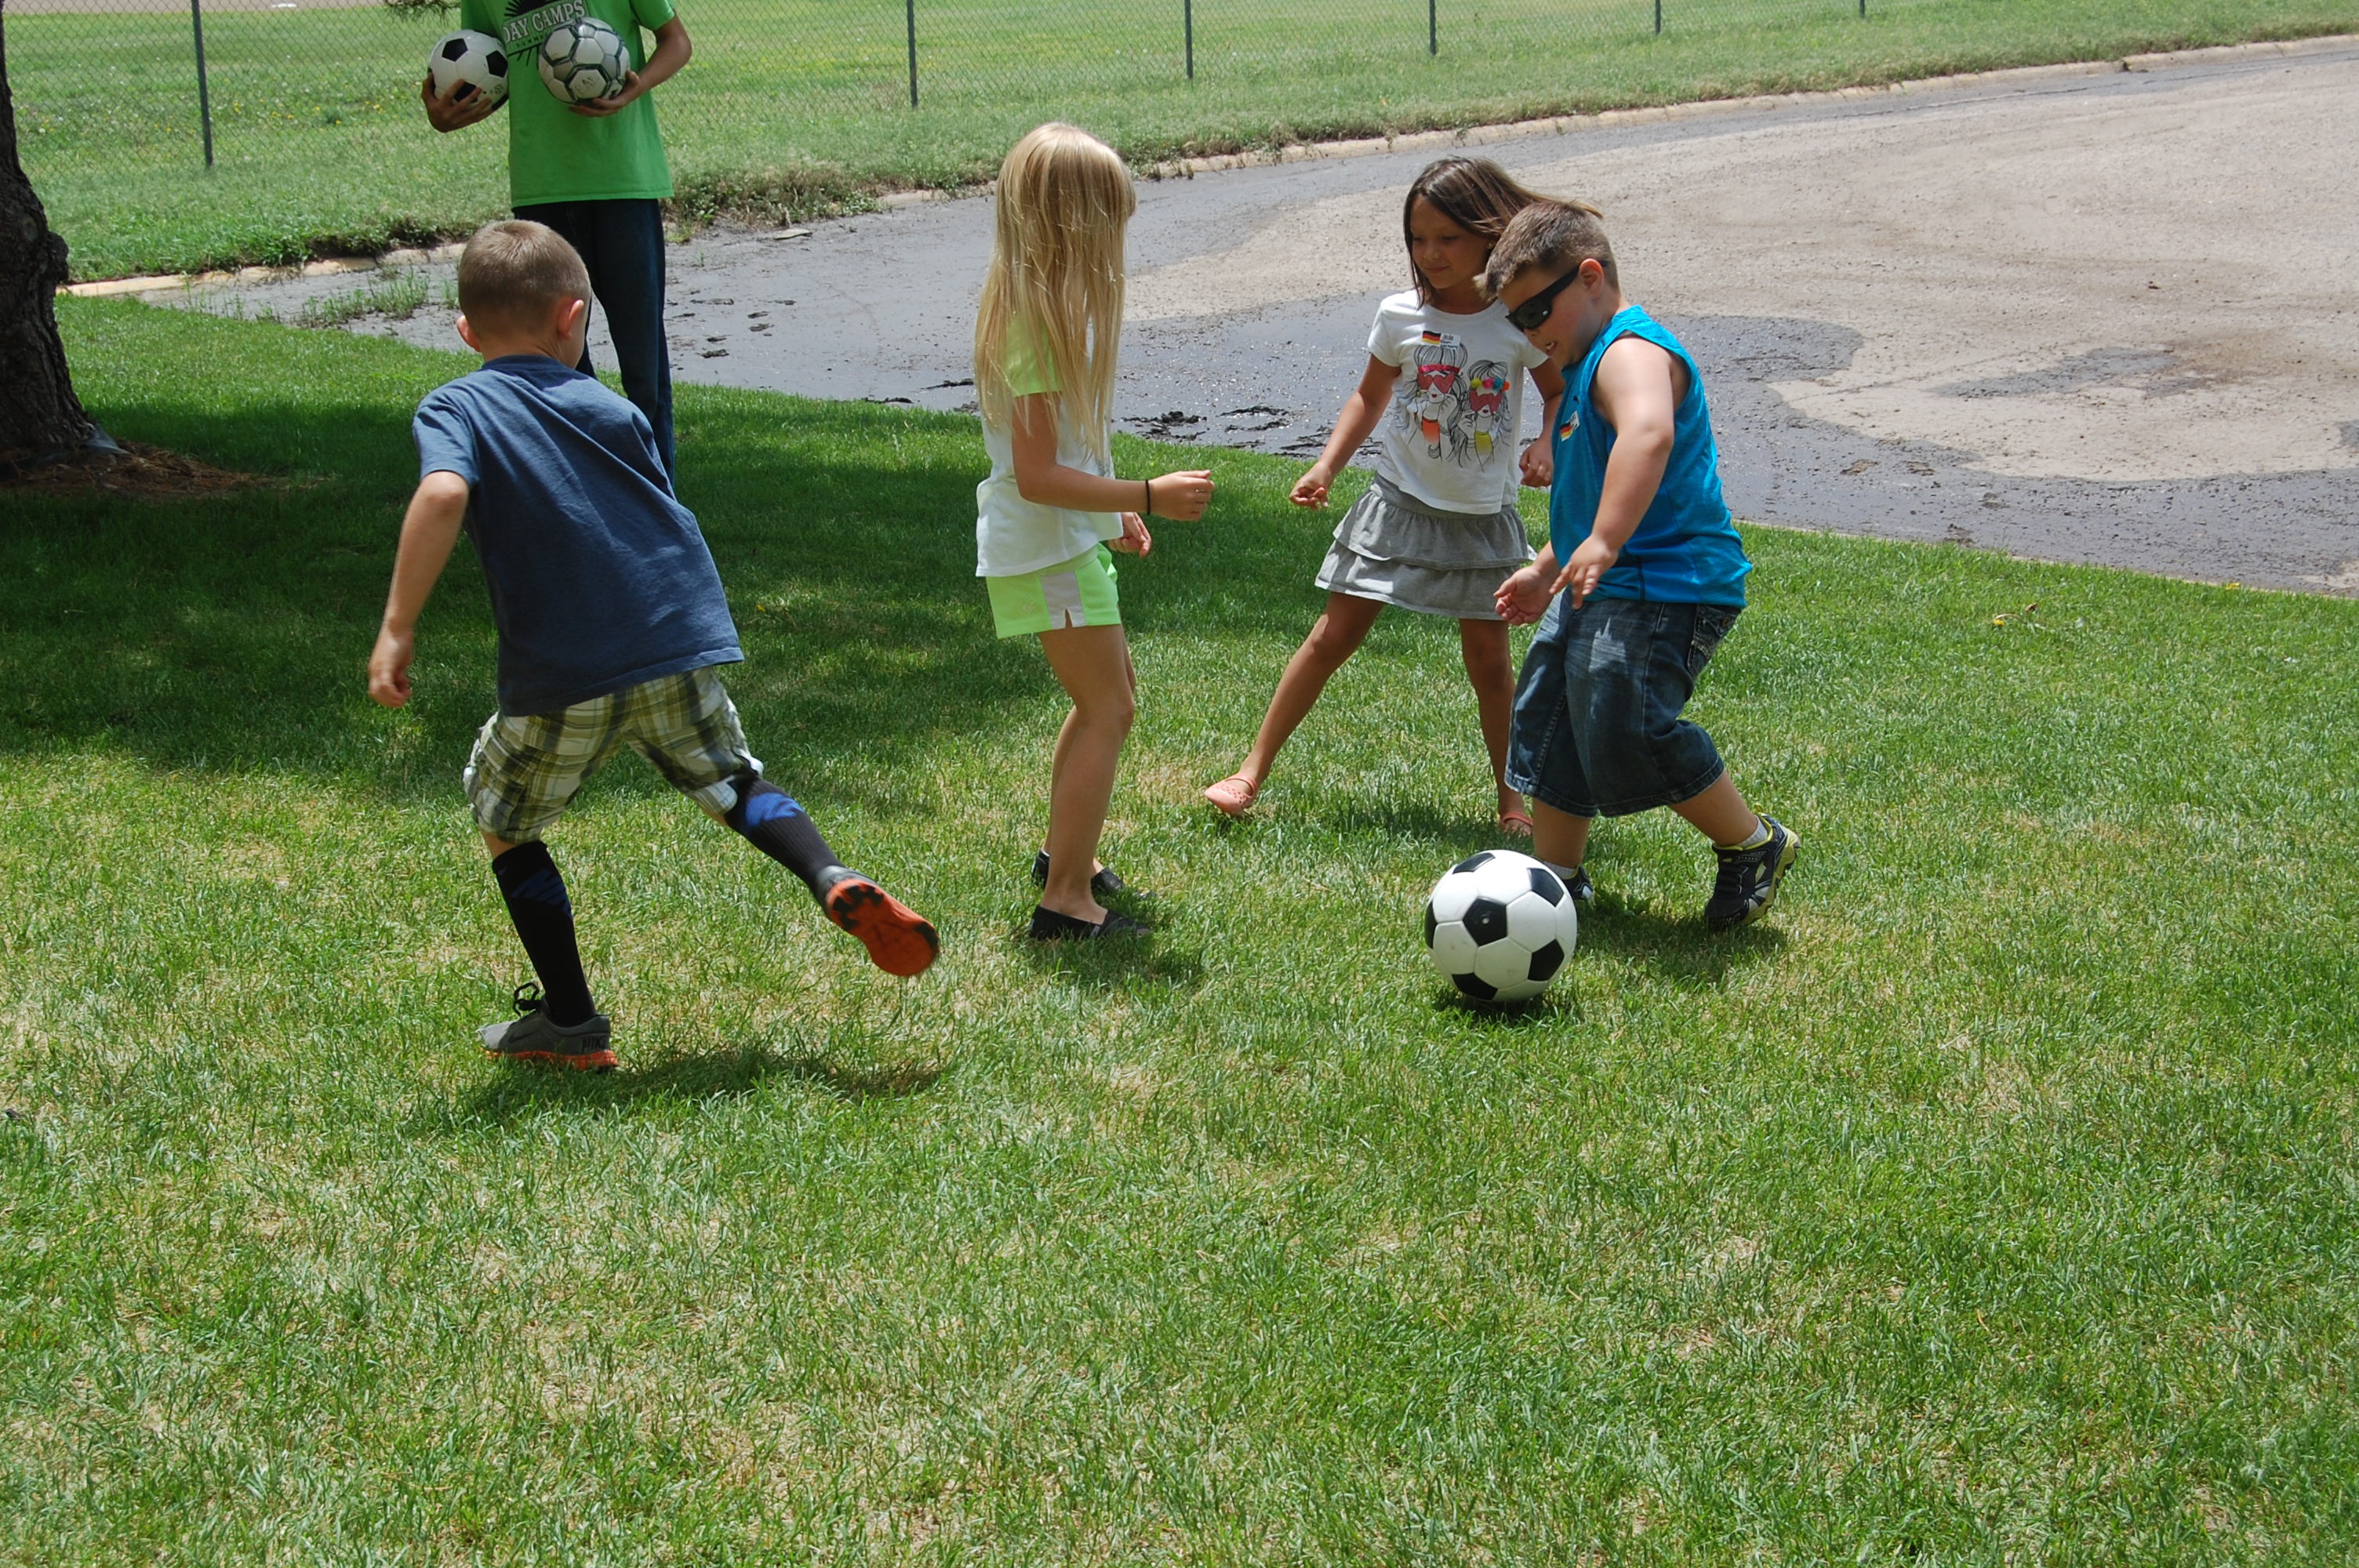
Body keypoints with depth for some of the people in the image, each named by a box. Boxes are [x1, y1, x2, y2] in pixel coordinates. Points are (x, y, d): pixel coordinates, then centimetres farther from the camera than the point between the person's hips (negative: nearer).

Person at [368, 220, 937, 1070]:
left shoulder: (453, 409, 1)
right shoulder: (609, 408, 13)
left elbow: (444, 496, -19)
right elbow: (663, 516, 14)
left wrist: (398, 629, -17)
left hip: (560, 678, -3)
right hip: (678, 645, 3)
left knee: (504, 822, 19)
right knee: (734, 783, 24)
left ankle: (570, 1021, 20)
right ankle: (835, 882, -4)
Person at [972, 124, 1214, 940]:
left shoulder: (1042, 308, 7)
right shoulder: (1041, 328, -24)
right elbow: (1038, 477, -27)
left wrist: (1112, 511, 21)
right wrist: (1147, 496, -26)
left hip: (1066, 538, 10)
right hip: (1044, 548, -10)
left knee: (1109, 697, 22)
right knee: (1108, 711, -5)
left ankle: (1063, 850, 37)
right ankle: (1066, 899, -2)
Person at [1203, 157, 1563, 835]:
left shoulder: (1519, 321, -10)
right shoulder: (1400, 316, -6)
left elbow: (1561, 392, 5)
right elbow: (1370, 397, 9)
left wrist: (1546, 446, -14)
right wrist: (1326, 468, 1)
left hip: (1481, 518, -1)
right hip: (1399, 504, 1)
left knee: (1489, 662, 5)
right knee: (1332, 637, -1)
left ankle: (1511, 796, 24)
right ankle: (1254, 769, 6)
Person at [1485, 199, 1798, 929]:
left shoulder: (1631, 352, -15)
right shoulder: (1589, 364, 20)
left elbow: (1648, 433, -39)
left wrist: (1604, 544, -45)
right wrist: (1548, 571, 36)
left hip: (1665, 589, -11)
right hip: (1602, 590, 11)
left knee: (1625, 732, -19)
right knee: (1547, 724, 15)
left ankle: (1754, 846, 0)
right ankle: (1557, 877, 29)